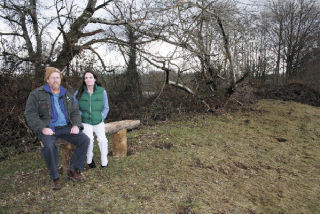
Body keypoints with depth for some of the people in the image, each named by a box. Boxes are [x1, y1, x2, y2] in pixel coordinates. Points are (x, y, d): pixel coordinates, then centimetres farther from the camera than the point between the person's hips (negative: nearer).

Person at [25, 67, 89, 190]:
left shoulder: (67, 95, 12)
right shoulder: (37, 94, 0)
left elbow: (75, 112, 12)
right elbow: (30, 114, -6)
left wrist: (76, 125, -8)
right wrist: (43, 128, -20)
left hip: (65, 127, 4)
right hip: (47, 129, -4)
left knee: (84, 140, -17)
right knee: (49, 146, -35)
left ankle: (74, 171, -5)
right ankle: (54, 177, -14)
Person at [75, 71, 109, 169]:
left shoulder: (102, 91, -2)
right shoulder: (79, 92, -1)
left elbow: (106, 108, 6)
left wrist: (101, 117, -5)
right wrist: (82, 117, -5)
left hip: (99, 122, 0)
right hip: (86, 122, 0)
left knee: (102, 139, -23)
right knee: (89, 139, -24)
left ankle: (104, 162, -5)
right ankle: (89, 160, 1)